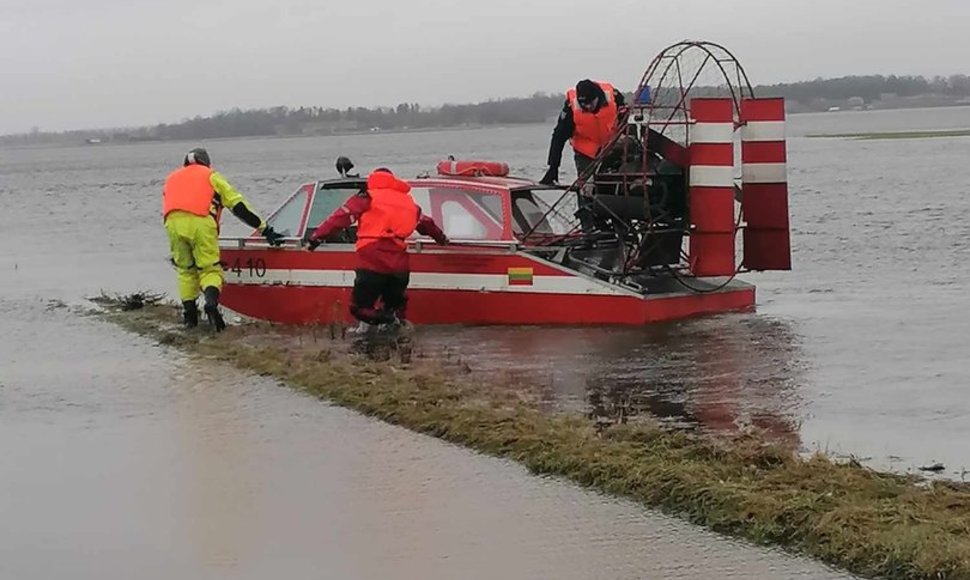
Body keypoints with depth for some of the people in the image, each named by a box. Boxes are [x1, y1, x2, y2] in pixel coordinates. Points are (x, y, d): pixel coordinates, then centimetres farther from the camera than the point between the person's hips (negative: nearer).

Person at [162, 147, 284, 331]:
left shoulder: (171, 178, 35)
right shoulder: (211, 176, 25)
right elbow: (238, 205, 18)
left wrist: (174, 252, 44)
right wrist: (264, 229, 18)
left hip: (173, 221, 3)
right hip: (200, 221, -3)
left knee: (185, 269, 19)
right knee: (209, 269, 3)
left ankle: (189, 313, 13)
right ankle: (211, 303, -24)